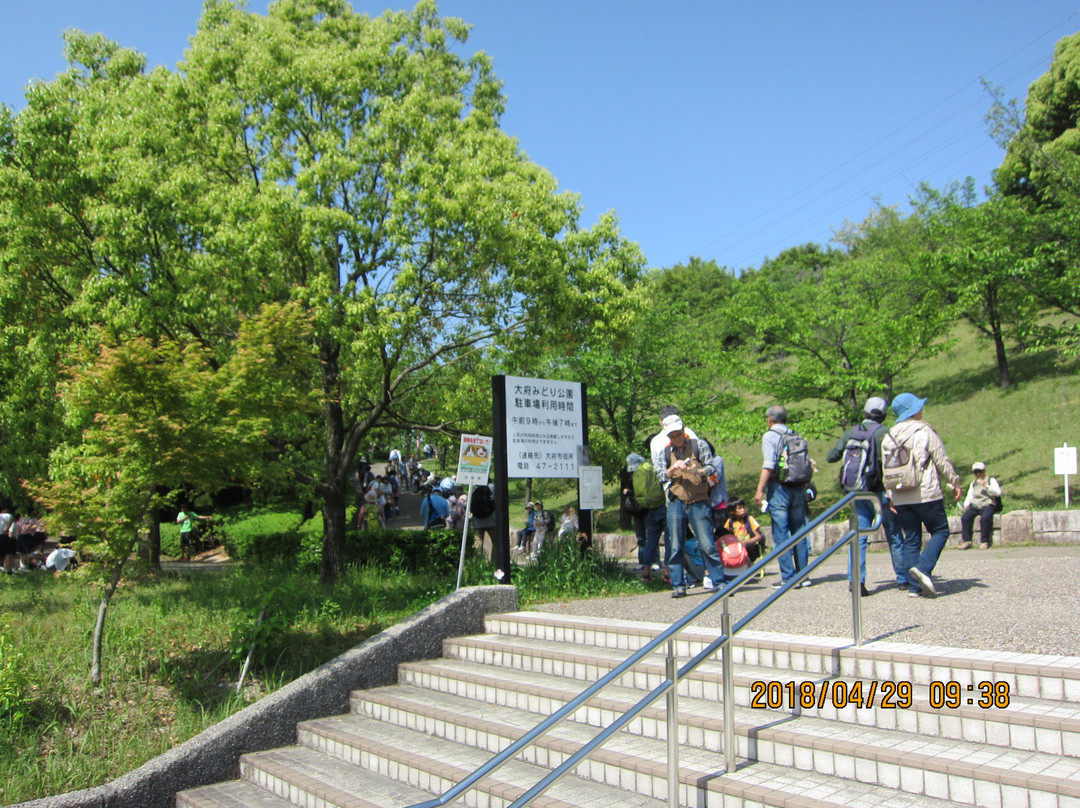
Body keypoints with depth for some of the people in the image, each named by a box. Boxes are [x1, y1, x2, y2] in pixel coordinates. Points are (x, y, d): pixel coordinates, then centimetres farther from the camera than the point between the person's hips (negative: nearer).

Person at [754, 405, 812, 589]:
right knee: (799, 531, 10)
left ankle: (788, 577, -4)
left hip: (779, 487, -5)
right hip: (798, 488, 6)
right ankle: (803, 575, 12)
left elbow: (768, 465, -14)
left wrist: (760, 490, -14)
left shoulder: (769, 436, -4)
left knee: (781, 534, -2)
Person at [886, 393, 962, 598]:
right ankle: (923, 568, -13)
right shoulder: (924, 431, -5)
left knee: (911, 539, 9)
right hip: (926, 494, -5)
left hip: (900, 498, 5)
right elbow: (942, 460, -4)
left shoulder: (888, 437, 10)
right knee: (940, 531, 8)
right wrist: (954, 482, 7)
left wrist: (890, 496, 15)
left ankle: (914, 585, 5)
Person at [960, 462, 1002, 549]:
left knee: (984, 518, -36)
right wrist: (966, 504, 4)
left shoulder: (991, 480, 12)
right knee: (965, 518, -25)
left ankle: (984, 541, -26)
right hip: (974, 505, 4)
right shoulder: (973, 483, 28)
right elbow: (969, 496, 25)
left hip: (987, 505, -4)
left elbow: (998, 492, -5)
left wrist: (985, 485, -16)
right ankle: (966, 541, -24)